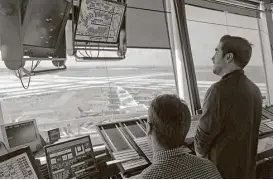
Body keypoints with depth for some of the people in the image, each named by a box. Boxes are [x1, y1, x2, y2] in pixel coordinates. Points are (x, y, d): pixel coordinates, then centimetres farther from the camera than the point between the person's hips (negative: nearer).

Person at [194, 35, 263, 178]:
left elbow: (204, 135, -20)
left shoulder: (219, 90, -25)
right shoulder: (254, 90, 1)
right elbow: (246, 133, 9)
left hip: (221, 170, -7)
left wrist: (201, 153, 1)